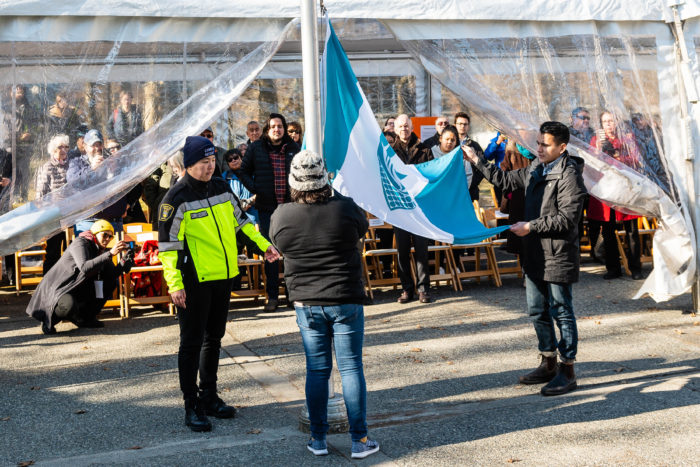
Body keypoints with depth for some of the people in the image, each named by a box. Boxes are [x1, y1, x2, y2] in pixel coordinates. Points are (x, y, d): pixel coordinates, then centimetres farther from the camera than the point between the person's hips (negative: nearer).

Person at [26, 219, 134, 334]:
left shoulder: (101, 250, 7)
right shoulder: (80, 243, -17)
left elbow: (113, 275, 2)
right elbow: (85, 268, -35)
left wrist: (125, 260, -16)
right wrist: (110, 253, -38)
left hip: (76, 290, 9)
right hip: (55, 289, -8)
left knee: (111, 282, -1)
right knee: (70, 306, -40)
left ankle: (85, 318, 5)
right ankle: (49, 318, -4)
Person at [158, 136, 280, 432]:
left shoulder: (221, 188, 8)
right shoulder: (177, 198, -12)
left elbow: (240, 219, 22)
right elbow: (168, 245, -13)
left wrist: (263, 244, 18)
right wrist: (174, 283, -19)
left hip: (223, 275, 7)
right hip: (194, 281, -7)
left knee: (214, 338, 16)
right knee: (192, 342, 0)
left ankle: (209, 397, 28)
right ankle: (191, 406, 8)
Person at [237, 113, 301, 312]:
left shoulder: (293, 148, 7)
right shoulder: (256, 148, 2)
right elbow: (243, 172, 10)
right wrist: (254, 190, -3)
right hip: (266, 206, -1)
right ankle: (272, 296, 6)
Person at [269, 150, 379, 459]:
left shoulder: (281, 217, -9)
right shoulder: (344, 209, -13)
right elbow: (363, 227, 9)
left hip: (306, 304, 2)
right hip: (346, 302, -1)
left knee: (317, 370, 11)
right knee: (351, 368, 6)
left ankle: (318, 439, 19)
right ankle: (359, 440, 12)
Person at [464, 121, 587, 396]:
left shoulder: (569, 175, -14)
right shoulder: (535, 170, 12)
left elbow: (566, 218, -19)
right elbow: (505, 180, 24)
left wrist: (531, 227, -17)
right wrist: (477, 161, 21)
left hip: (558, 255, -9)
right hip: (535, 254, 9)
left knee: (561, 312, -1)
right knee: (537, 311, 16)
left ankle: (567, 371, 9)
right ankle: (548, 364, 29)